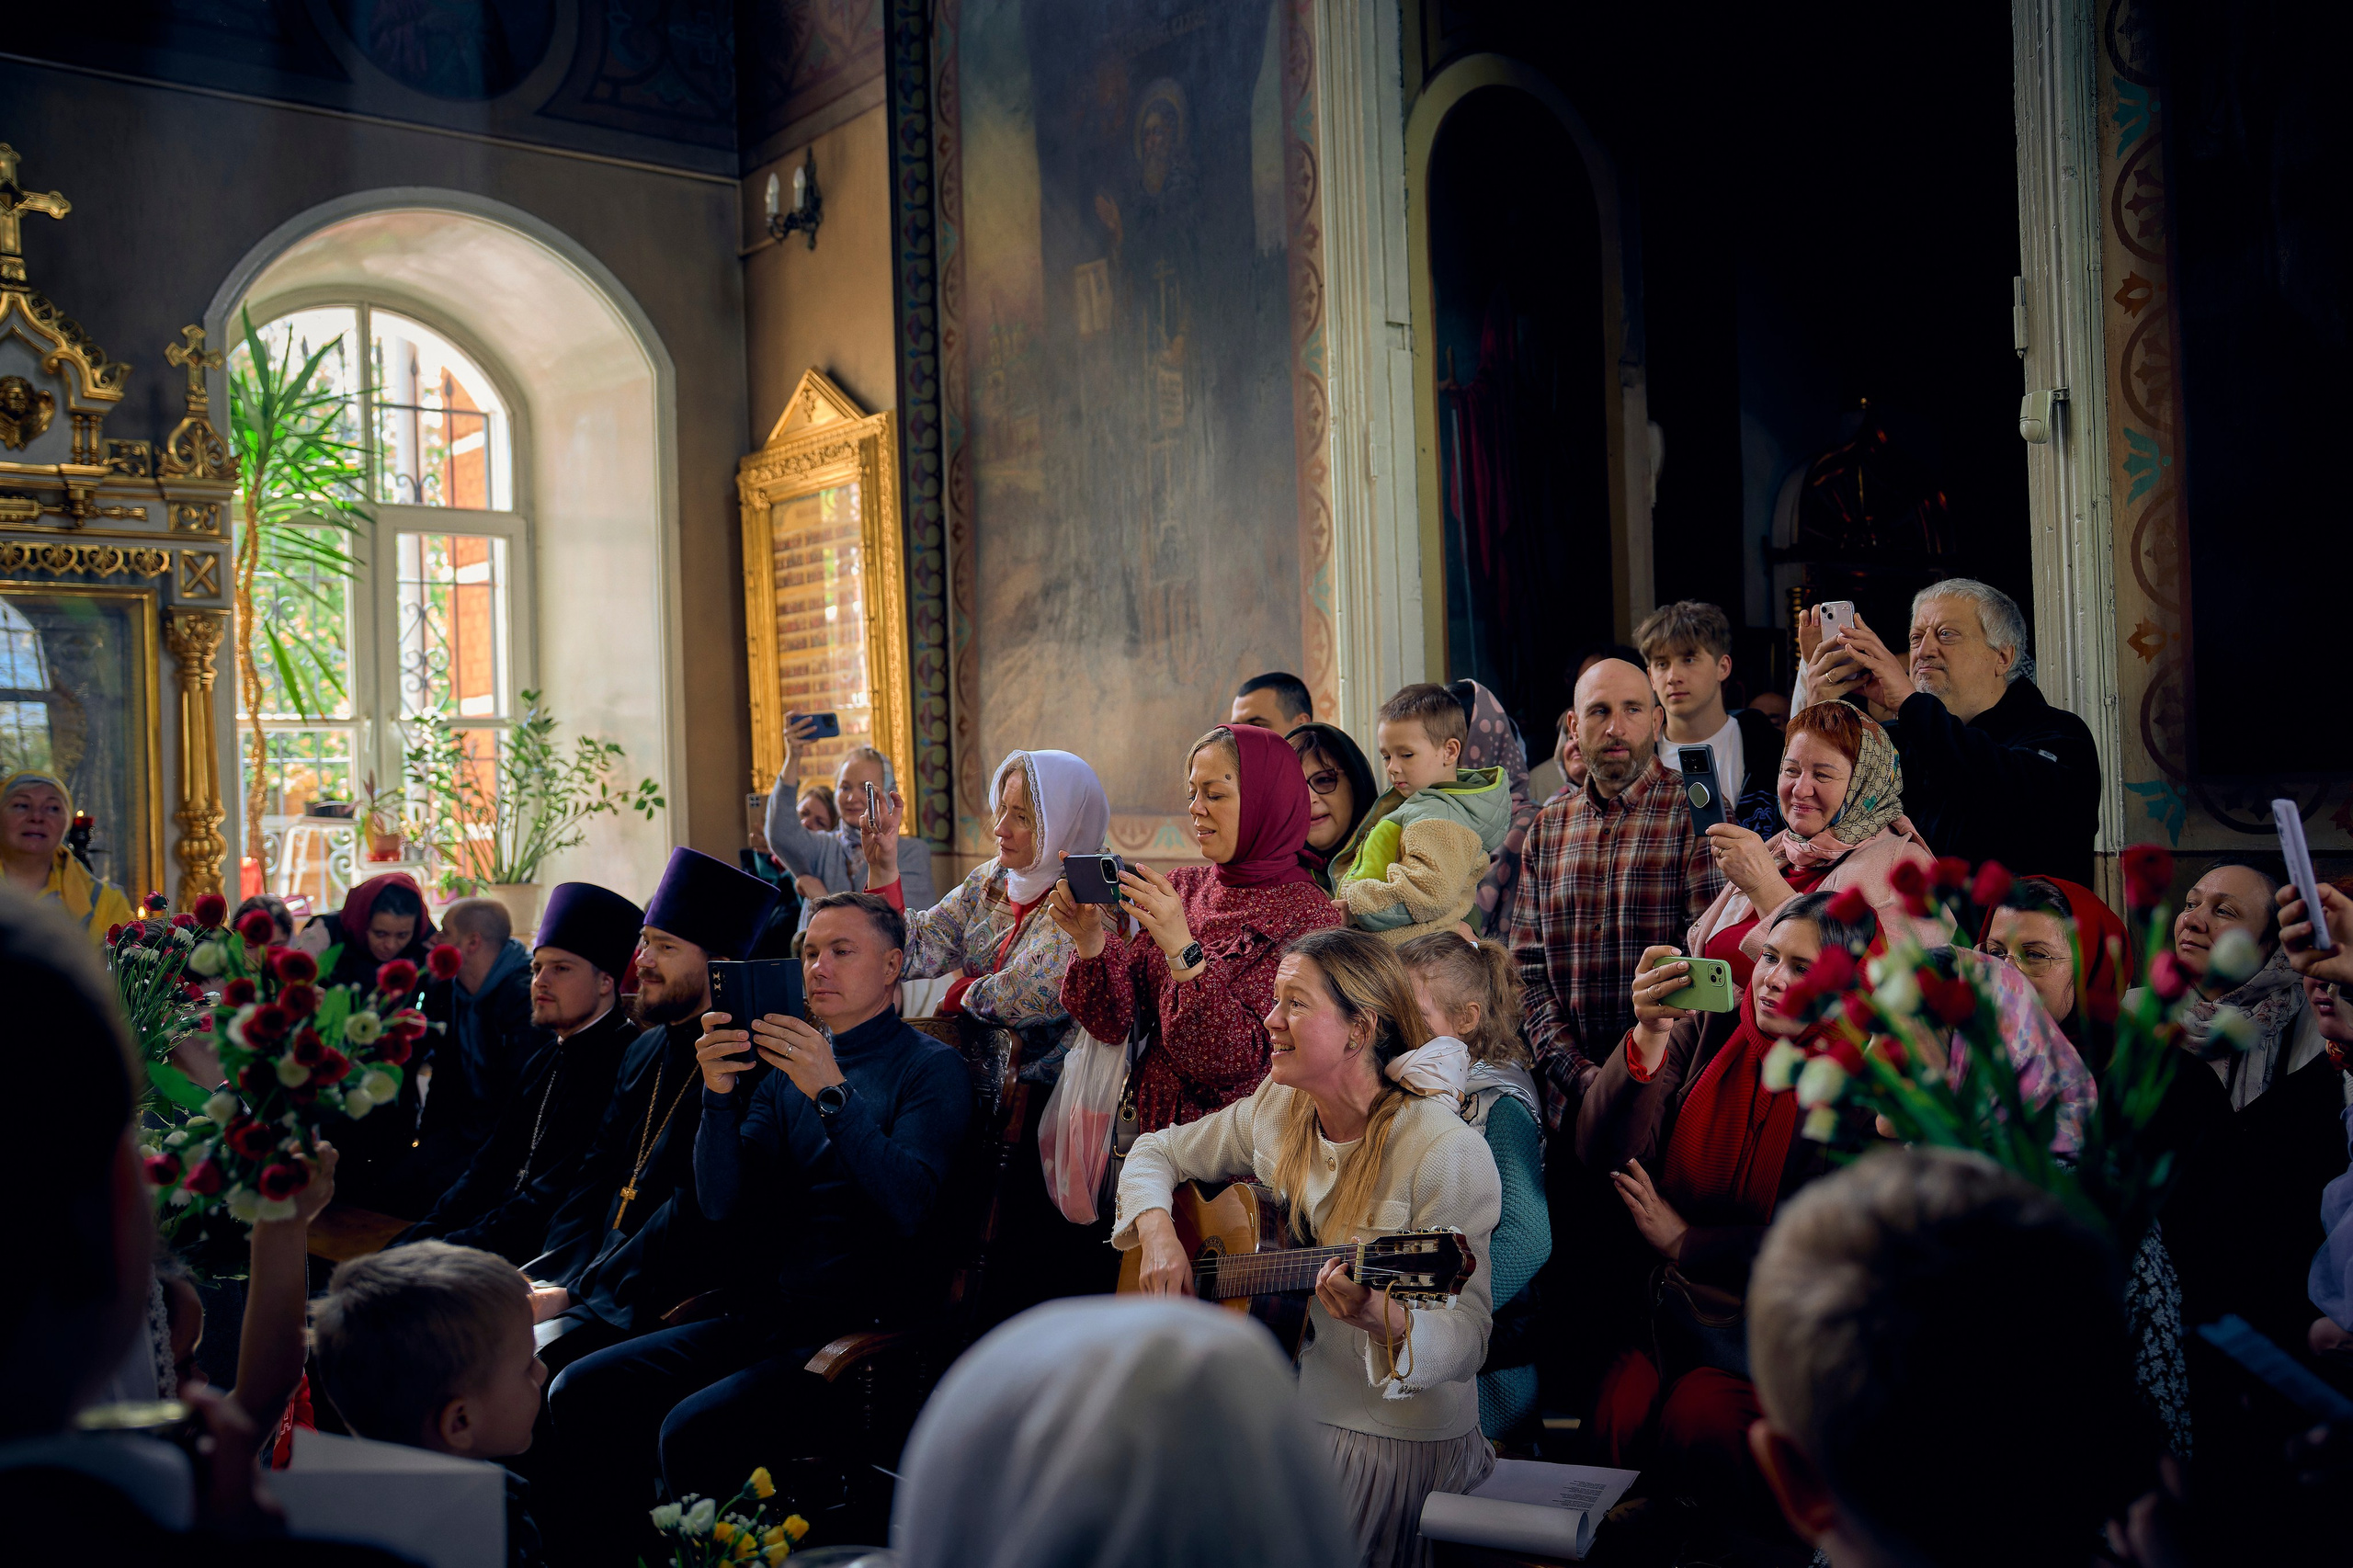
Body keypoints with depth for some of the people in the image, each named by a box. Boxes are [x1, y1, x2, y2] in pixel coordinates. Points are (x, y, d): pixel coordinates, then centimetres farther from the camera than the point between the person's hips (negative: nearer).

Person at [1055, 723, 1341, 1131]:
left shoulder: (1308, 917, -8)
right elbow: (1114, 1023, 4)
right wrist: (1090, 939, -11)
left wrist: (1182, 949, -24)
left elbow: (1239, 1060, -16)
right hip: (1151, 1123, 5)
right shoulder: (1181, 887, 8)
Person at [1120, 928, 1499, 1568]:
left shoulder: (1446, 1153, -20)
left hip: (1391, 1436, -6)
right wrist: (1156, 1230, -5)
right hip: (1276, 1393, 6)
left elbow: (1467, 1340, -21)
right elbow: (1158, 1152, 15)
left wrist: (1385, 1321, -42)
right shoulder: (1277, 1108, 1)